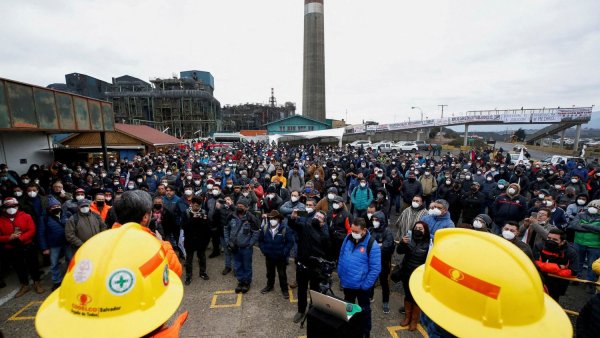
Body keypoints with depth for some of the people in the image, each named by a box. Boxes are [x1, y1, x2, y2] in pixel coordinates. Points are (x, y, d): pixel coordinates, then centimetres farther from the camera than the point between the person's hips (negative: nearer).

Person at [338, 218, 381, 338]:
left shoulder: (372, 245, -21)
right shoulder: (348, 239, -6)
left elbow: (375, 269, -17)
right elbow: (341, 257, 6)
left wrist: (365, 285, -15)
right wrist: (341, 276, 6)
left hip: (361, 286, -5)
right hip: (347, 283, 5)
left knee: (364, 310, 18)